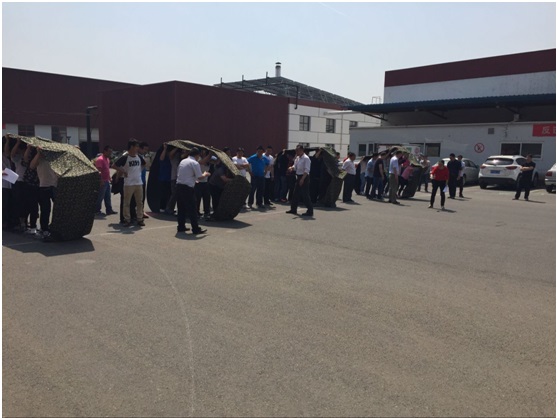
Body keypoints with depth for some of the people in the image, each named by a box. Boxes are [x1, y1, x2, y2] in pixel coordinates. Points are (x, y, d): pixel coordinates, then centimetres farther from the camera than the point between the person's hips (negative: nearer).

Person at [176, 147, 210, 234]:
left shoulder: (183, 161, 15)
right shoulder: (195, 163, -8)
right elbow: (200, 177, -12)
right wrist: (205, 174, 10)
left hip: (179, 185, 8)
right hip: (188, 188, -8)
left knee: (181, 208, 15)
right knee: (192, 209, -2)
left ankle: (181, 227, 21)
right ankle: (196, 229, 1)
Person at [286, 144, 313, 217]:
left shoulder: (306, 158, -15)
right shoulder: (297, 158, 11)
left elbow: (307, 170, -19)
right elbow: (295, 166, 17)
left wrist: (302, 179, -25)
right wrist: (292, 168, -7)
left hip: (304, 177, -9)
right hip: (298, 177, 9)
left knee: (305, 195, -6)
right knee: (295, 194, 14)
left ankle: (310, 211, 1)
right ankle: (293, 209, 25)